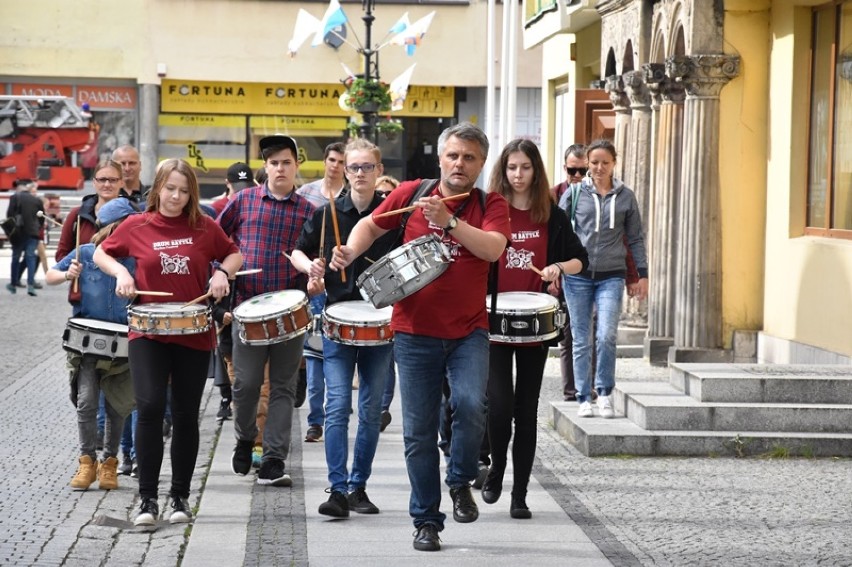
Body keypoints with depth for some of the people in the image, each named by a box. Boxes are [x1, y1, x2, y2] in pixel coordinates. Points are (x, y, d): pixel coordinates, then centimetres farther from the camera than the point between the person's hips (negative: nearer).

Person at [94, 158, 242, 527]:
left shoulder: (205, 228, 2)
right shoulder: (136, 226, 1)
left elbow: (234, 255, 15)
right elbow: (101, 253, 13)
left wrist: (222, 272, -5)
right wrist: (120, 272, -6)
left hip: (194, 334, 1)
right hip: (148, 333, -1)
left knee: (186, 416, 8)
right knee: (150, 406, -16)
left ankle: (180, 496, 21)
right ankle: (147, 498, -8)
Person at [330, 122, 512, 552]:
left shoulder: (491, 205, 0)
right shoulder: (411, 194, 2)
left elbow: (493, 248, -19)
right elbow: (371, 225, 16)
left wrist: (448, 220, -28)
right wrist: (351, 251, -3)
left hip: (468, 332, -1)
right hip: (415, 333, 1)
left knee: (470, 404, -24)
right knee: (419, 432, 4)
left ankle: (460, 481, 4)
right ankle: (426, 521, 18)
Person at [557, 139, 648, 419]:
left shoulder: (625, 197, 7)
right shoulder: (574, 193, 4)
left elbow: (635, 238, 12)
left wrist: (642, 274, 8)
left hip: (611, 276, 0)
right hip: (577, 275, 0)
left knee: (606, 336, -14)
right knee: (581, 340, 4)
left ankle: (605, 393, 3)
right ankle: (584, 399, 12)